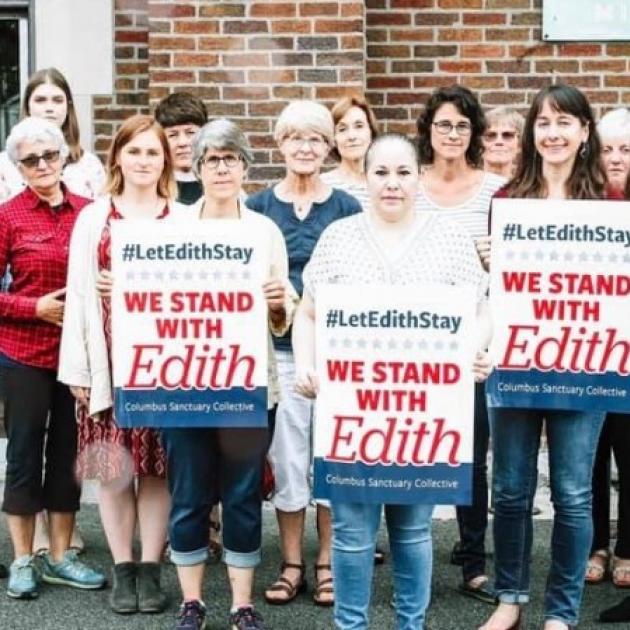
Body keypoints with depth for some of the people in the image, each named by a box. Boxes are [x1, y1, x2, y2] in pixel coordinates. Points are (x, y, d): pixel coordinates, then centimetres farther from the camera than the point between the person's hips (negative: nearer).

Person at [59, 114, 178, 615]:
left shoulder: (183, 220, 7)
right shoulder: (93, 218, 7)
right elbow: (78, 294, 2)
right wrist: (77, 368, -3)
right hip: (111, 356, 0)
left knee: (158, 463, 4)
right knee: (113, 463, 2)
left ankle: (151, 569, 15)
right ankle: (123, 569, 15)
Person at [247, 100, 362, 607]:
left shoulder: (347, 209, 0)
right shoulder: (258, 207, 3)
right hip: (278, 347, 1)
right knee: (287, 458, 6)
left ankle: (327, 563, 20)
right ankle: (292, 564, 19)